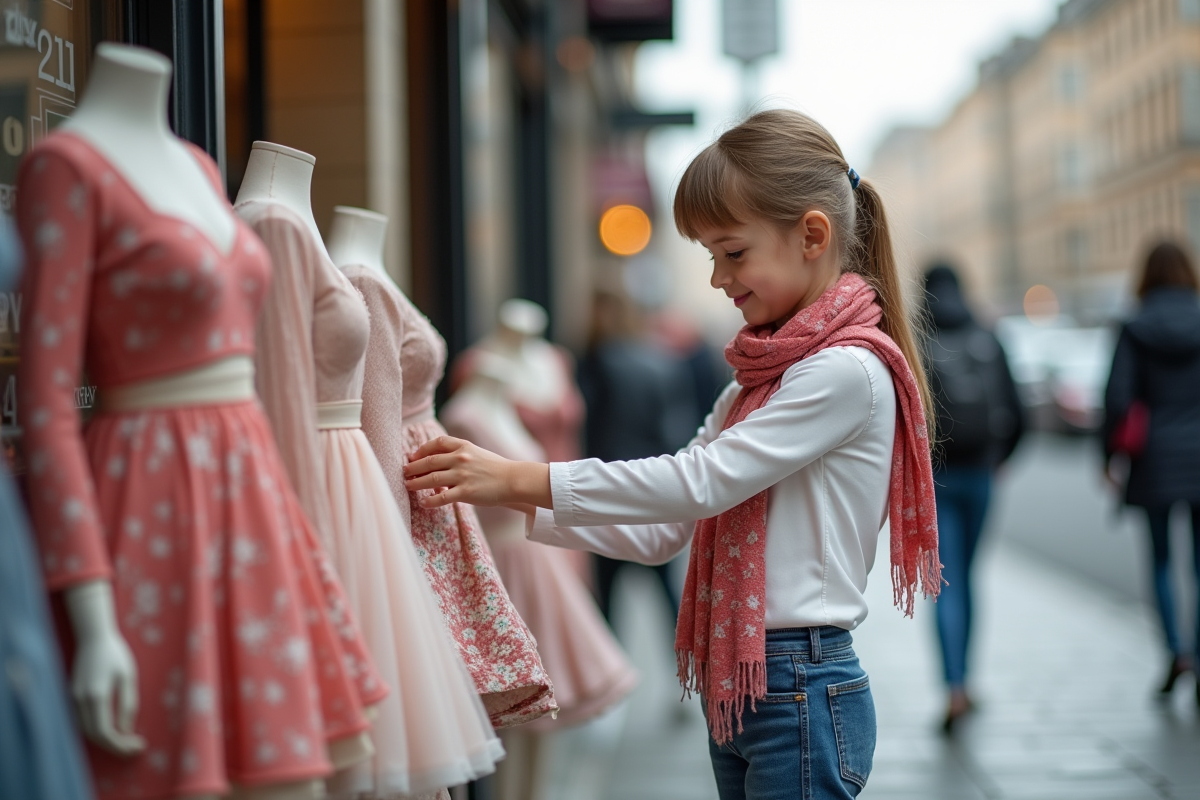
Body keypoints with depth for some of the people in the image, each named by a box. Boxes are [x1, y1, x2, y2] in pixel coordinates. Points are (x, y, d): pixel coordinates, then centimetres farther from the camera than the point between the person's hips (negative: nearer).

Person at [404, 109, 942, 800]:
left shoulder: (847, 371, -13)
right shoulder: (756, 379, 17)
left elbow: (699, 481, -19)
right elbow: (664, 531, 11)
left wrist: (520, 479, -17)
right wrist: (514, 503, 0)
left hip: (802, 693, -9)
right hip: (736, 690, 9)